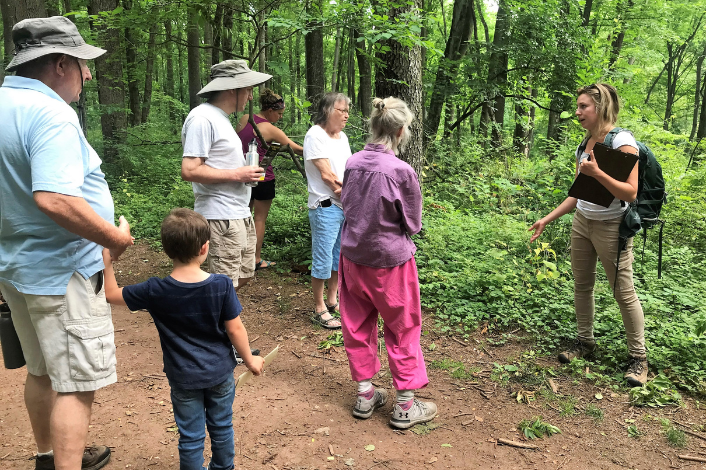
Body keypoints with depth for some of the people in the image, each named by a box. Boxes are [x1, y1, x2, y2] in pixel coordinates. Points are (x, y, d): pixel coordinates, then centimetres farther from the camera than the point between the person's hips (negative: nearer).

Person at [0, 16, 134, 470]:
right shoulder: (51, 114, -22)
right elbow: (54, 199, -34)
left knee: (43, 371, 23)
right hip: (61, 272, -10)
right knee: (76, 383, 2)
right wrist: (116, 237, -22)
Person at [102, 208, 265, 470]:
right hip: (220, 372, 1)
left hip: (184, 378, -1)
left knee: (191, 436, 14)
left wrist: (107, 260, -1)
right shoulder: (222, 285, -19)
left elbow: (111, 294, -7)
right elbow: (235, 329, -12)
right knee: (221, 426, 22)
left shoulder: (155, 291, -19)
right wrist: (250, 360, 2)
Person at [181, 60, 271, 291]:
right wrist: (236, 175, -17)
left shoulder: (221, 117, 17)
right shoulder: (202, 118, -15)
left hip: (240, 214, 10)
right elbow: (189, 170, -21)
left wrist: (245, 170, 7)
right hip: (221, 218, -10)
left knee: (244, 275, 19)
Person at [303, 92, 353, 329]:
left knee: (341, 256, 15)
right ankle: (320, 310, 12)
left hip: (346, 206, 8)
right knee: (323, 260, -1)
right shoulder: (315, 135, -10)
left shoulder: (342, 136, 15)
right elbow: (327, 174, -15)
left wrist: (343, 186, -10)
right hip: (326, 207, -8)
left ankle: (333, 300, 31)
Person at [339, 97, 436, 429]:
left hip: (352, 256, 5)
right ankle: (405, 406, 22)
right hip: (389, 260, -5)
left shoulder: (353, 163, -5)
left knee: (358, 326, 17)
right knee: (403, 329, 11)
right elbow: (413, 223, -9)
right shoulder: (401, 171, -21)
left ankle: (365, 395, 31)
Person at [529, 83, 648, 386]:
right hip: (582, 223, 7)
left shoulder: (622, 141, -15)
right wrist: (547, 220, 9)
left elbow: (631, 193, -21)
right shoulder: (584, 144, 6)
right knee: (582, 285, 13)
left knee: (624, 293, 1)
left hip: (611, 227, -7)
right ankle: (585, 342, 29)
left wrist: (596, 172, -32)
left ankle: (638, 356, 16)